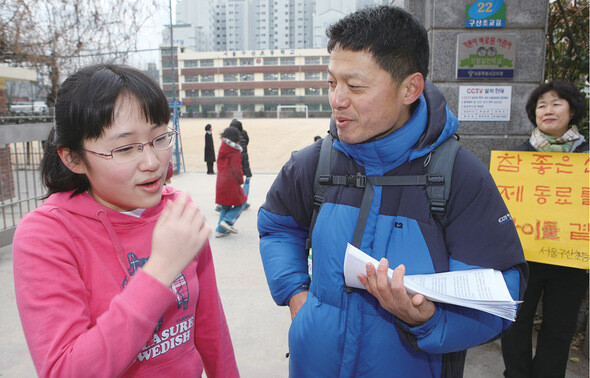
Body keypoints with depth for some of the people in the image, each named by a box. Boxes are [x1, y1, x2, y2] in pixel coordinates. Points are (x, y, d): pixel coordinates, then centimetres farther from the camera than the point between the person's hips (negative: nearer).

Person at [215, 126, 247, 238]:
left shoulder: (222, 149, 12)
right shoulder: (235, 152, -13)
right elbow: (237, 169, -17)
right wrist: (241, 180, -2)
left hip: (221, 182, 8)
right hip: (231, 183, -8)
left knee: (225, 206, 17)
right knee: (241, 202, 7)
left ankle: (220, 230, 16)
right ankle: (227, 221, -8)